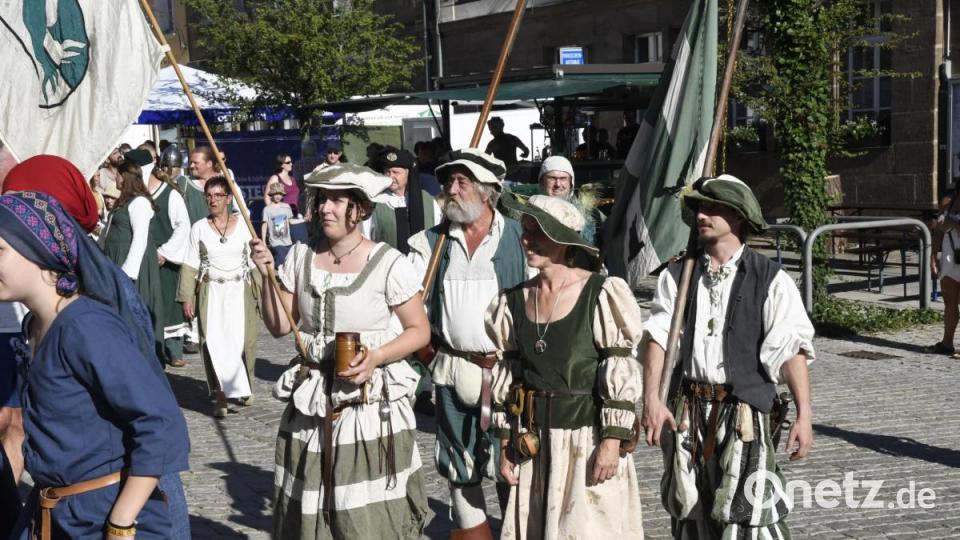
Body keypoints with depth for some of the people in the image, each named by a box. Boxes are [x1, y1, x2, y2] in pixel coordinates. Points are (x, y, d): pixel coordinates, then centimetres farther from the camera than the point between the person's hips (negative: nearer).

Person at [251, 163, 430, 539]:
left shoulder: (389, 264, -9)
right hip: (311, 403, 4)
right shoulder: (301, 257, 3)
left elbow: (419, 331, -4)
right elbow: (280, 326, 6)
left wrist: (376, 357, -18)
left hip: (372, 404, -4)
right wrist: (268, 276, -6)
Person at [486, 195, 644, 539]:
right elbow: (506, 379, 11)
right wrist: (506, 444, 10)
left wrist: (612, 441, -14)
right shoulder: (514, 302, 5)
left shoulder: (601, 296, -10)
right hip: (534, 443, 5)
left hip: (589, 438, -5)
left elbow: (621, 376, -10)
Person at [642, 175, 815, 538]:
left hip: (742, 413, -4)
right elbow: (658, 337, 0)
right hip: (686, 413, 4)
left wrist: (804, 414, -14)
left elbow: (791, 349, -7)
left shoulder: (769, 280, -2)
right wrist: (652, 399, -11)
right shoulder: (677, 276, 7)